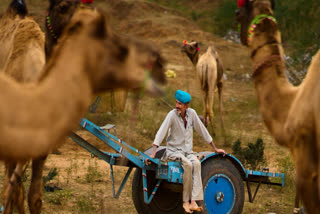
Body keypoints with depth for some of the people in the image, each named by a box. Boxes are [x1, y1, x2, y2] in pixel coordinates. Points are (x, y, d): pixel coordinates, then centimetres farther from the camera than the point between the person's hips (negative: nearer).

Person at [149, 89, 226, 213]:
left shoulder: (191, 113, -1)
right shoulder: (172, 115, -12)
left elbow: (202, 131, 9)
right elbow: (161, 133, -19)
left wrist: (215, 149, 15)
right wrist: (153, 154, -29)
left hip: (188, 151, 3)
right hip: (174, 151, -3)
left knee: (196, 163, -29)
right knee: (188, 164, -32)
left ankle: (193, 202, -38)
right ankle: (185, 201, -24)